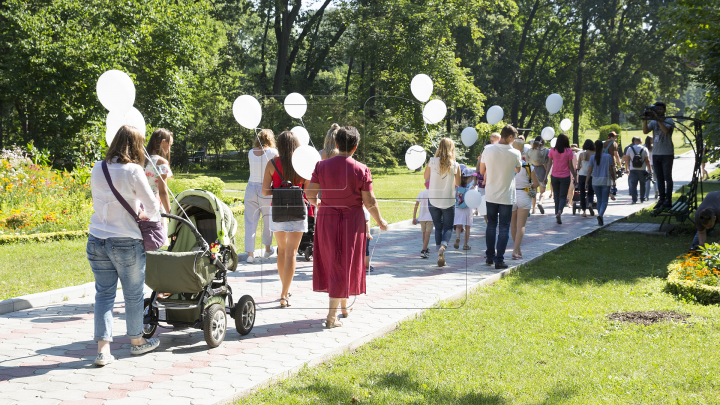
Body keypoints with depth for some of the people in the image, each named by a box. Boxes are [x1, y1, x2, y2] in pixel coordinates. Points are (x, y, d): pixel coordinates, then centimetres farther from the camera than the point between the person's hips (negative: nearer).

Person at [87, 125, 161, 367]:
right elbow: (152, 206, -10)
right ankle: (137, 341, 29)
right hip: (126, 243, -5)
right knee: (133, 295, 13)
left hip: (97, 240, 5)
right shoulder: (133, 171, -13)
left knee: (103, 294, 10)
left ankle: (103, 349, 3)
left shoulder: (97, 170, 4)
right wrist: (151, 217, 14)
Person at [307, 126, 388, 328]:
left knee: (331, 262, 18)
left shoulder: (322, 166, -4)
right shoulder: (361, 170, -10)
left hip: (327, 219, 3)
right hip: (352, 221, -2)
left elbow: (310, 193, -5)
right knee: (345, 266, 5)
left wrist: (315, 202, 19)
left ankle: (343, 307, 31)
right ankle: (331, 317, 3)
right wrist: (380, 221, 7)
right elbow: (369, 201, -9)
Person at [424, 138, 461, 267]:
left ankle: (440, 256, 9)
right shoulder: (455, 165, -9)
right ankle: (443, 246, -19)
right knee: (448, 227, 11)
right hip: (448, 201, -1)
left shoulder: (432, 162, -8)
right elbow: (458, 183, 3)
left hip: (433, 200, 1)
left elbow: (426, 177, 6)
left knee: (438, 227, 14)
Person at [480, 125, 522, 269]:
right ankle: (499, 260, 2)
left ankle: (490, 256, 23)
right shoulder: (515, 153, -12)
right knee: (504, 228, 4)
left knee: (491, 225, 17)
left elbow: (482, 171, 7)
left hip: (490, 195, 3)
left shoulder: (488, 151, -6)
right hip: (507, 196, -3)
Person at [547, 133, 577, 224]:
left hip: (554, 176, 2)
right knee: (563, 196, 1)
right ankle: (559, 212, -23)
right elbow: (570, 166, -4)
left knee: (556, 196, 13)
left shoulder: (552, 150, -2)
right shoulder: (569, 151, -8)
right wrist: (574, 175, 7)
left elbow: (549, 164, 1)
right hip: (565, 177, -2)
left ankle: (557, 213, 13)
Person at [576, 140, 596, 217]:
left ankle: (584, 211, 5)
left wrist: (577, 176, 14)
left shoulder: (581, 154, -2)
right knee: (590, 192, 13)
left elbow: (578, 166, 1)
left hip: (582, 175, 0)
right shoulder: (594, 154, -4)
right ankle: (590, 204, -16)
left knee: (582, 193, 6)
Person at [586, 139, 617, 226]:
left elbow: (589, 170, -4)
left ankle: (600, 220, 17)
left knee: (599, 199, 15)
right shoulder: (608, 156, -7)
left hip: (595, 181, 2)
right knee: (604, 200, 1)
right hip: (605, 181, -2)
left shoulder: (593, 158, -3)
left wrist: (586, 182, 0)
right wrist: (614, 180, 9)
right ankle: (600, 215, -25)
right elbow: (611, 170, -4)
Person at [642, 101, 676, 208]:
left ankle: (668, 200, -1)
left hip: (667, 154, -5)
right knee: (659, 178, 6)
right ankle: (661, 199, 10)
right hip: (656, 154, 5)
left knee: (667, 177, -4)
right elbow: (645, 131, -3)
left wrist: (657, 119, -23)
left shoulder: (669, 121, -2)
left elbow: (666, 130, -22)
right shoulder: (653, 122, 12)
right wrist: (645, 119, -15)